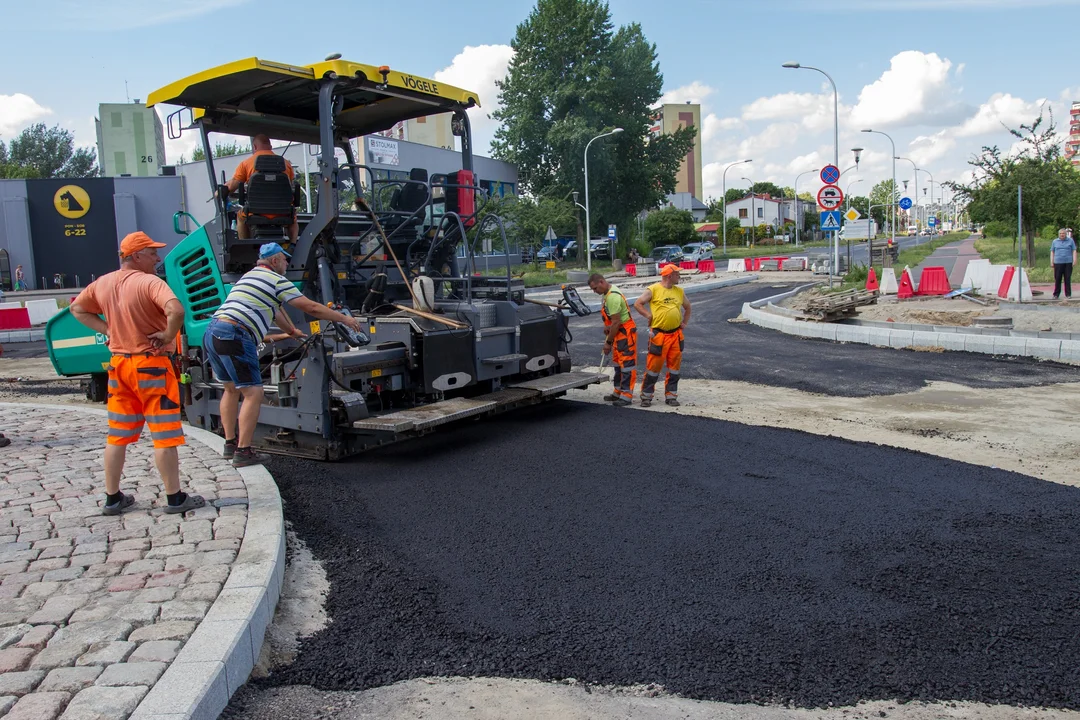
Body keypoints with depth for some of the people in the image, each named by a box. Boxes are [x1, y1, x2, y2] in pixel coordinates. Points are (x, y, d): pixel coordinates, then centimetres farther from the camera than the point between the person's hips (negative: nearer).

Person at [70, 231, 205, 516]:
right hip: (151, 365, -7)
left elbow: (77, 308, 21)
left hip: (118, 364, 7)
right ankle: (175, 498, 7)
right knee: (165, 435, 1)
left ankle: (113, 498, 22)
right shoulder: (149, 282, -17)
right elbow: (176, 310, -34)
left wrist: (107, 330, 11)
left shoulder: (102, 283, 6)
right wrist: (168, 335, -17)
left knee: (117, 435, 14)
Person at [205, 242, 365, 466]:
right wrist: (344, 319, 9)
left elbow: (275, 310, 39)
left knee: (232, 389, 22)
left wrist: (293, 331, 50)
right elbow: (311, 308, -1)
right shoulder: (277, 280, 0)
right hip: (234, 337, -10)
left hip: (212, 333, 10)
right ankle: (243, 452, -6)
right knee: (253, 393, -5)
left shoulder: (250, 276, 28)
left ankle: (230, 443, 27)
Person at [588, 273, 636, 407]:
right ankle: (618, 392, 26)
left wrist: (608, 342, -16)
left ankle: (627, 396, -4)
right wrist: (607, 326, 0)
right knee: (617, 363, 17)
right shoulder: (607, 294, 9)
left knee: (627, 363, -7)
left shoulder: (613, 296, -23)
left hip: (626, 333, -11)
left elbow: (616, 323, -23)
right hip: (619, 333, 11)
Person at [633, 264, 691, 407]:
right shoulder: (653, 289, -5)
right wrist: (649, 316, -10)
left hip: (676, 334, 6)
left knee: (674, 366, 8)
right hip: (659, 334, -5)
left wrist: (684, 323, 15)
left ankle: (671, 395, 18)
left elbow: (687, 307, 26)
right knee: (654, 365, -3)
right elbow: (637, 304, -5)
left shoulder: (679, 291, 12)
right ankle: (646, 396, 8)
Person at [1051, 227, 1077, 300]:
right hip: (1058, 262, 1)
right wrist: (1051, 261, 5)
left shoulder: (1070, 241, 8)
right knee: (1057, 279, 0)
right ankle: (1056, 294, 6)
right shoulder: (1055, 242, 12)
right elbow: (1052, 252, 13)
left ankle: (1068, 294, 7)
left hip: (1068, 262, -1)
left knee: (1067, 279, 1)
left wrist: (1074, 260, -3)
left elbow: (1074, 251, 6)